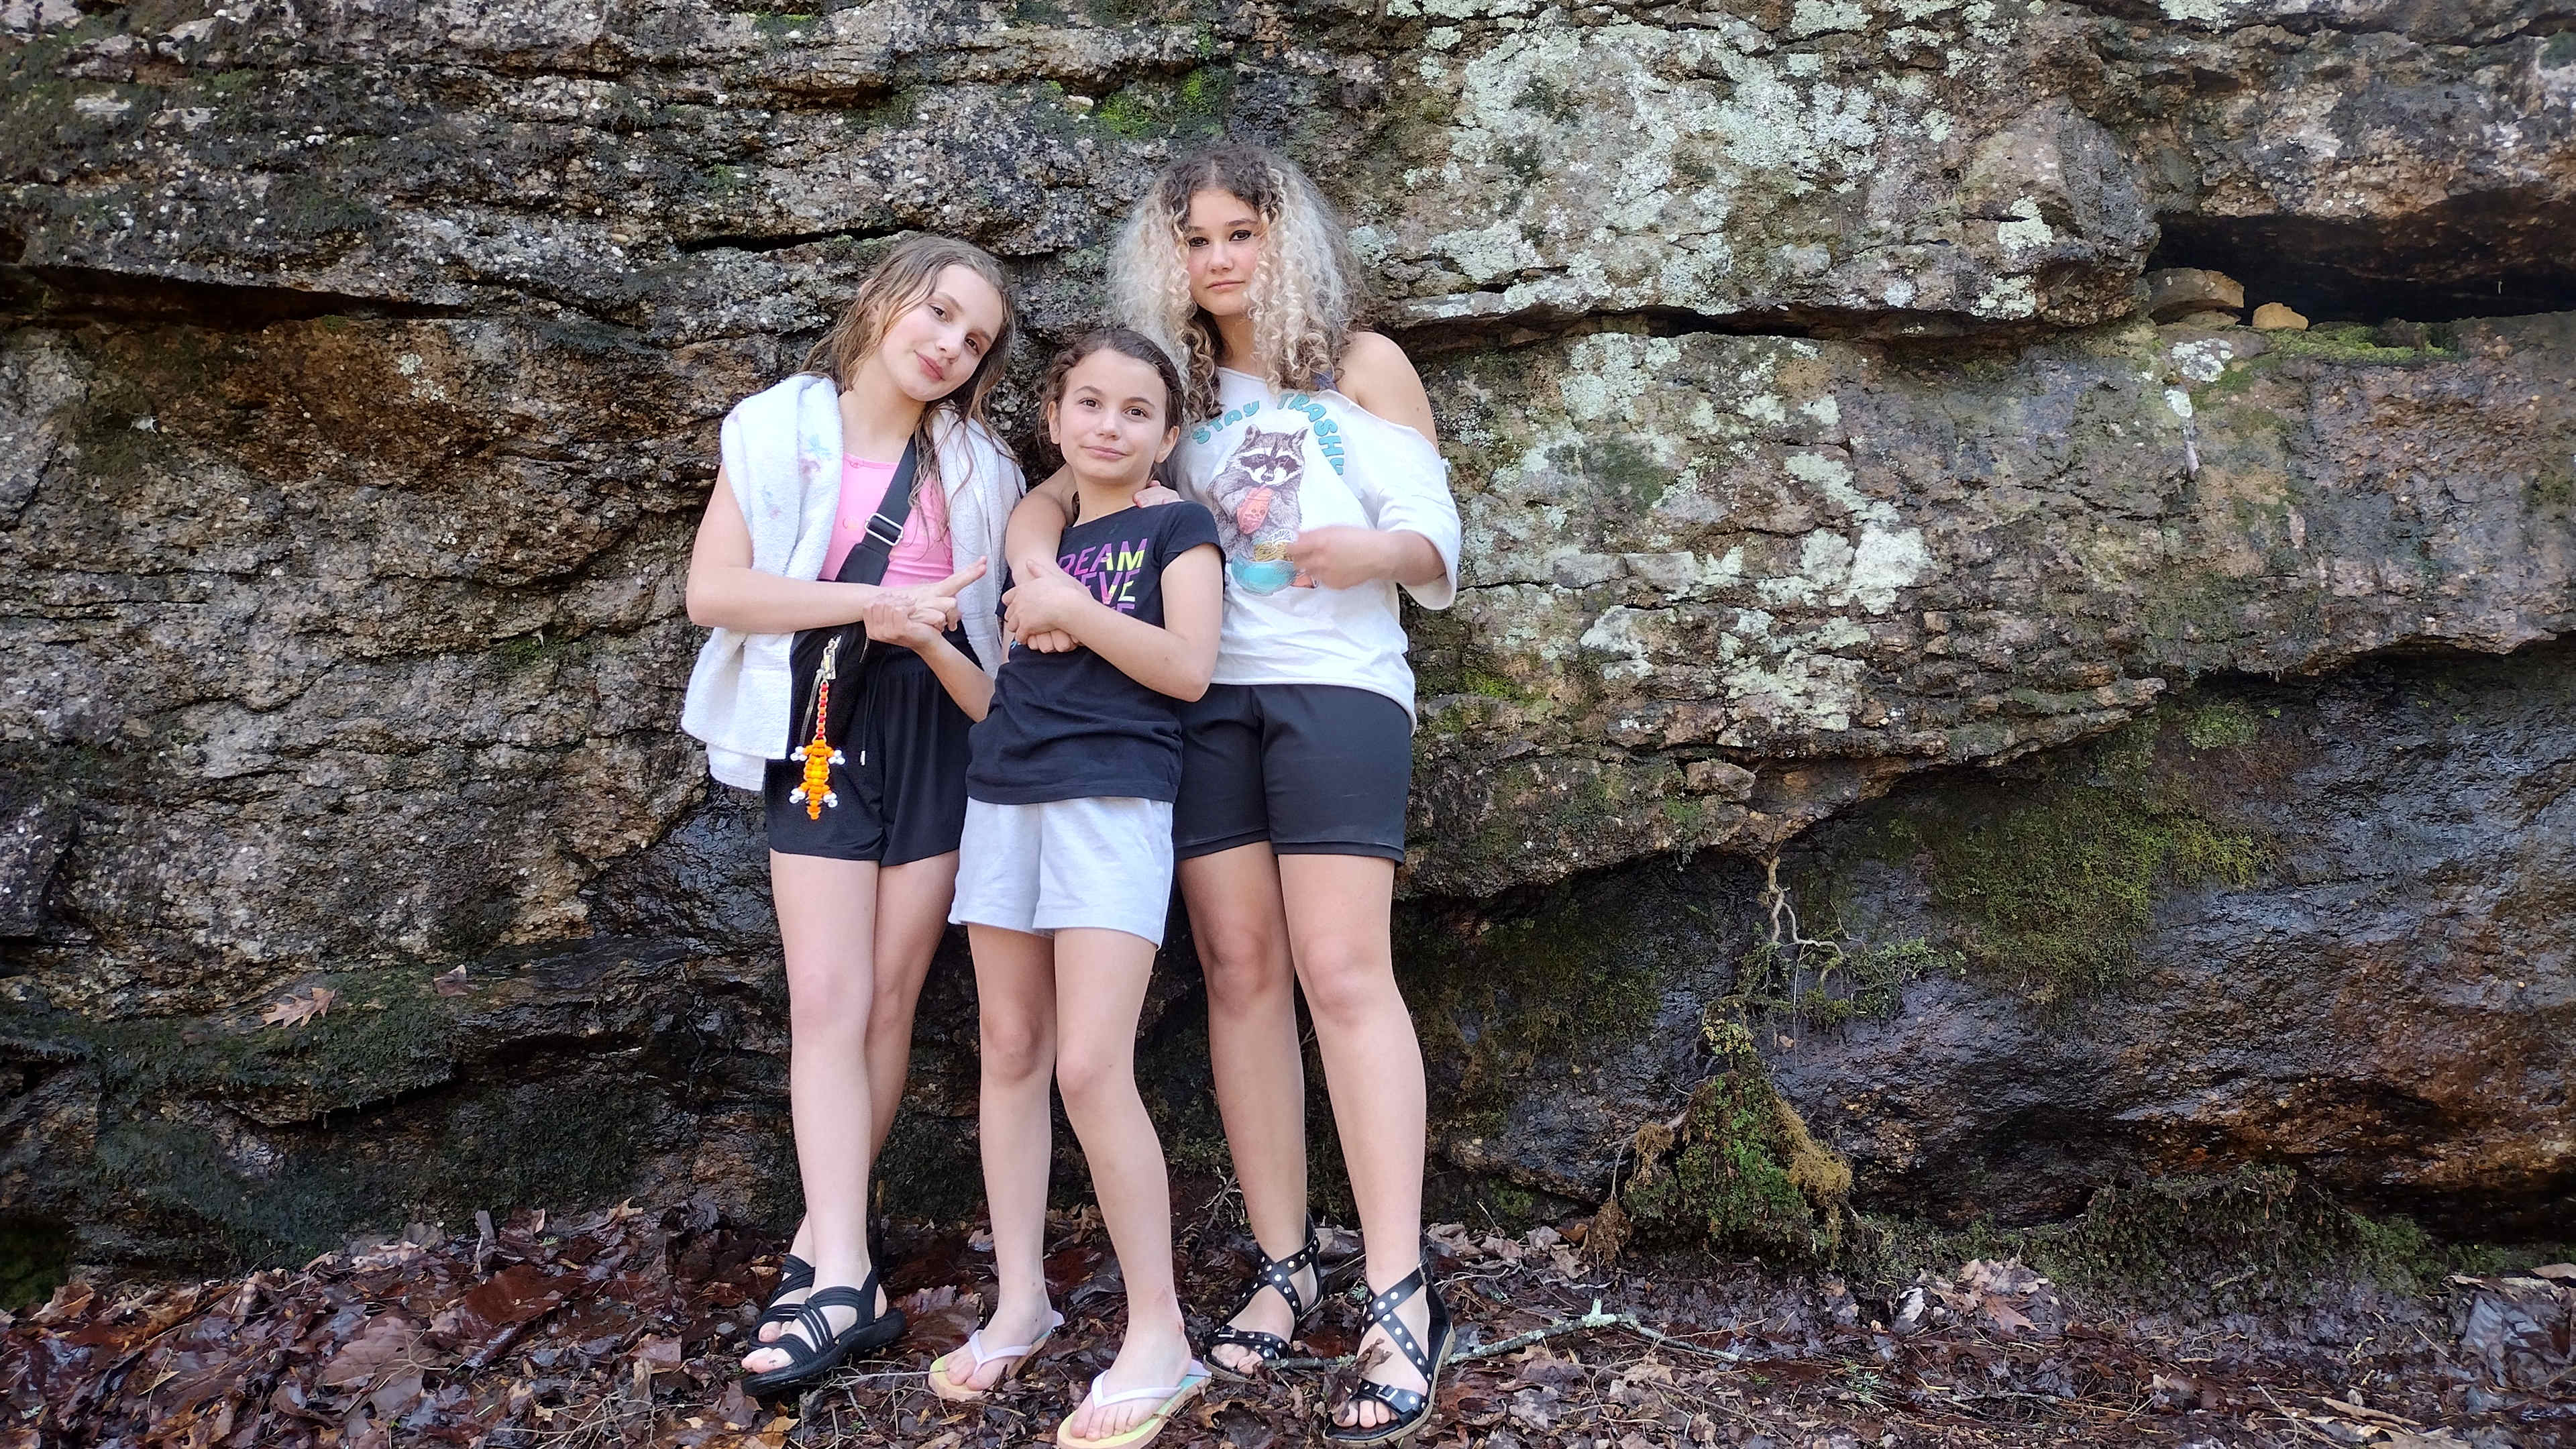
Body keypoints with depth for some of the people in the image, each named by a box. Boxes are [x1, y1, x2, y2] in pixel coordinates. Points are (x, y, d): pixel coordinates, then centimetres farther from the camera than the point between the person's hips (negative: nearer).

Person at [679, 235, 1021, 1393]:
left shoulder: (976, 465, 9)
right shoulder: (777, 429, 2)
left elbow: (998, 619, 10)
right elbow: (713, 589, -8)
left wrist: (932, 637, -12)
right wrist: (876, 600, -15)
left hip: (937, 727, 2)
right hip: (821, 728, -2)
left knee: (889, 1001, 2)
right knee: (827, 1002, -9)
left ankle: (820, 1247, 14)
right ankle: (845, 1281, -9)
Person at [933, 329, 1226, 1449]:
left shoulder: (1176, 529, 3)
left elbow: (1188, 667, -11)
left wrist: (1067, 606, -10)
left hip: (1114, 801, -6)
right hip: (1003, 797, 6)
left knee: (1093, 1067, -13)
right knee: (1011, 1051, 7)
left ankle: (1159, 1334, -3)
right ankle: (1020, 1300, 19)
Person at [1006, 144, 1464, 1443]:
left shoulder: (1362, 364, 8)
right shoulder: (1174, 392, 16)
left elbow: (1436, 547, 3)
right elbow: (1048, 497, 10)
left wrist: (1374, 551, -20)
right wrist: (1039, 572, -12)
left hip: (1334, 684, -3)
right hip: (1204, 694, 4)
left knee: (1340, 971, -12)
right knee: (1239, 972, 0)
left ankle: (1400, 1297, -11)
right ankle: (1282, 1267, 9)